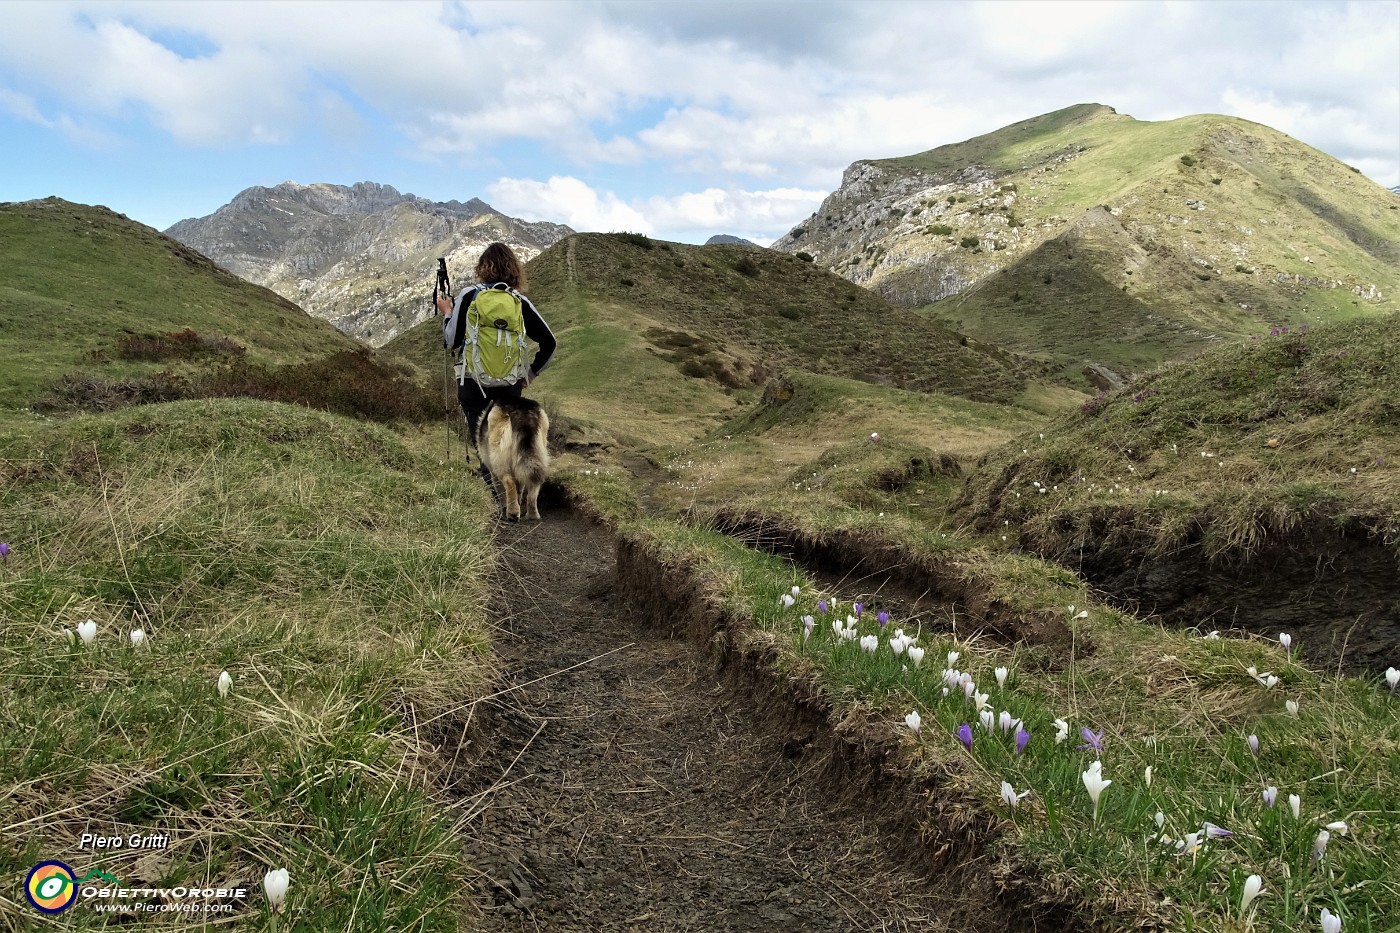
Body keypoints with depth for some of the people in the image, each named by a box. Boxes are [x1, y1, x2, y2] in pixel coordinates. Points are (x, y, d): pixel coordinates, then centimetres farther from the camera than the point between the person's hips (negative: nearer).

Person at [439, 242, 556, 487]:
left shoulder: (469, 296, -5)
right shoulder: (520, 301, 2)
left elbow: (452, 342, -3)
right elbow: (549, 342, 2)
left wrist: (447, 312, 15)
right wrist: (530, 374, 14)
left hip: (474, 385, -3)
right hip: (511, 386, 3)